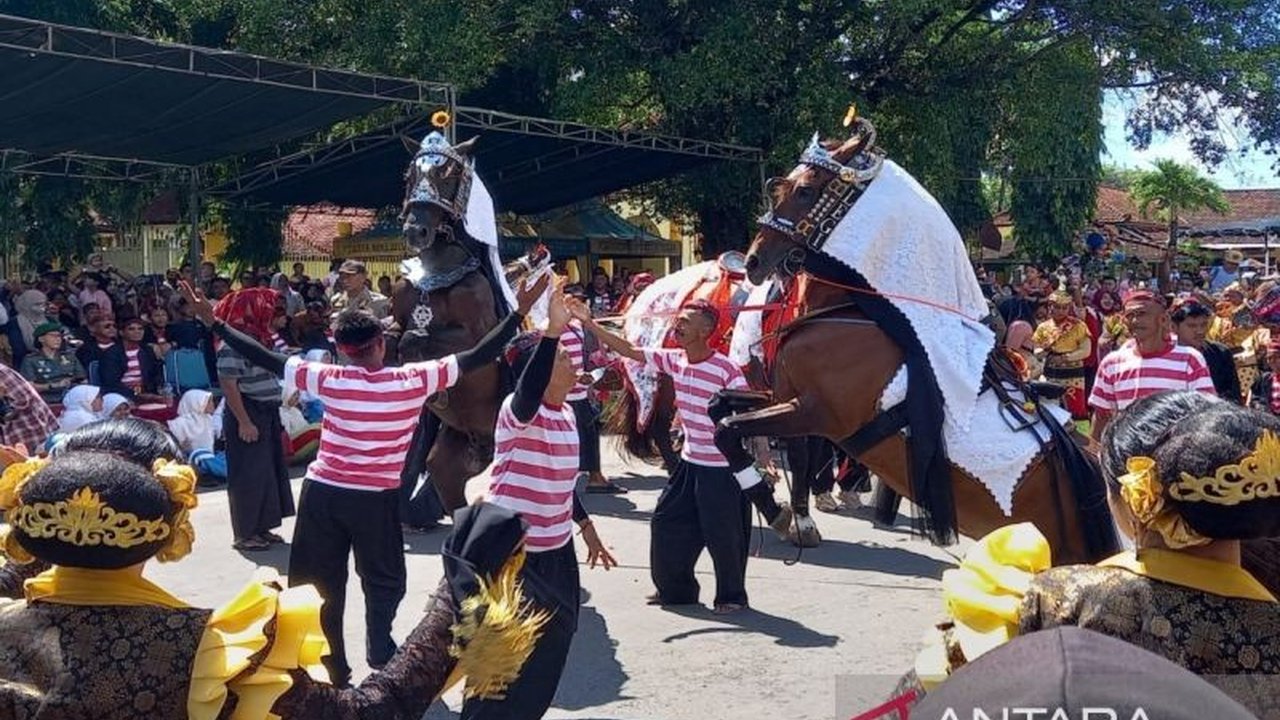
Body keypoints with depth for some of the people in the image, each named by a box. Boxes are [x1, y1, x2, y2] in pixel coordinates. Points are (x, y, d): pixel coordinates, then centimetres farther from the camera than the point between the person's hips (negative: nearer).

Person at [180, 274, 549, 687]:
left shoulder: (329, 381, -9)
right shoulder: (414, 381, -10)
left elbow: (266, 359, -7)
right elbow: (477, 358, -8)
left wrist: (213, 322, 2)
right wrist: (520, 312, -4)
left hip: (323, 492, 1)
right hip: (376, 498, -1)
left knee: (322, 585, 13)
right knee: (383, 580, 22)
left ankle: (332, 668, 19)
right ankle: (380, 652, 23)